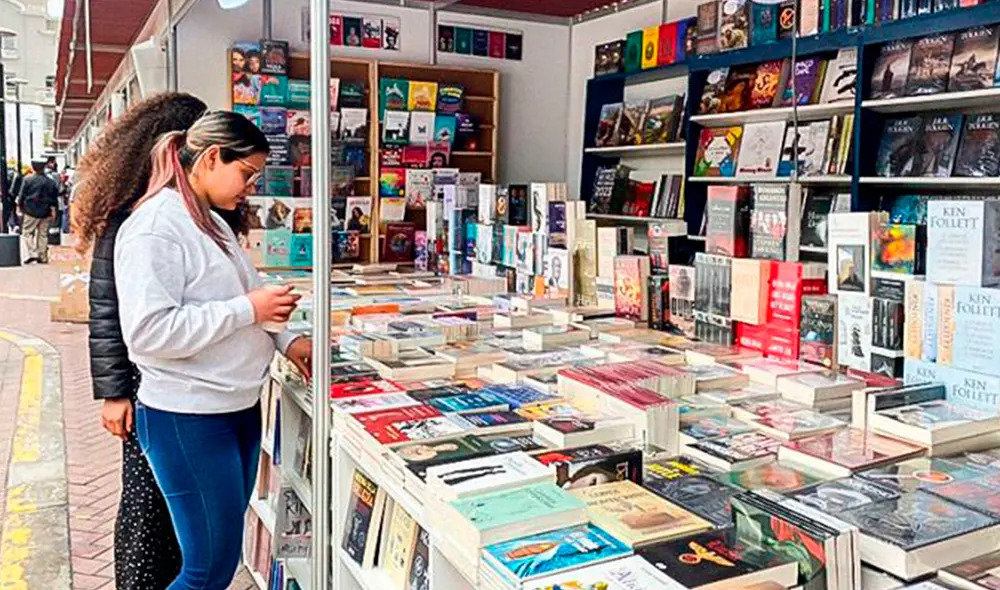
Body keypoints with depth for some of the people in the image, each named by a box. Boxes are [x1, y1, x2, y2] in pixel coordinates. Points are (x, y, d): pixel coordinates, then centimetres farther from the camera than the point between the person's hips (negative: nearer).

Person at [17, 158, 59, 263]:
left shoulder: (28, 180, -6)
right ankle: (43, 257, 12)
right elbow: (55, 199, 7)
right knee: (43, 234, 9)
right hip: (46, 213, 3)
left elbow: (22, 196, -3)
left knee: (28, 233, 5)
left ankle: (32, 253, -8)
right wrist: (53, 210, 14)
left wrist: (19, 206, 10)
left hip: (31, 211, -3)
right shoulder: (51, 182, 3)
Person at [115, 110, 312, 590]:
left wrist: (284, 339, 6)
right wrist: (249, 310, -21)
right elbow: (148, 331, -24)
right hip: (188, 419, -9)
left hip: (239, 407, 9)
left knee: (224, 551, 18)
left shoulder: (212, 223, 13)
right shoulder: (155, 226, -16)